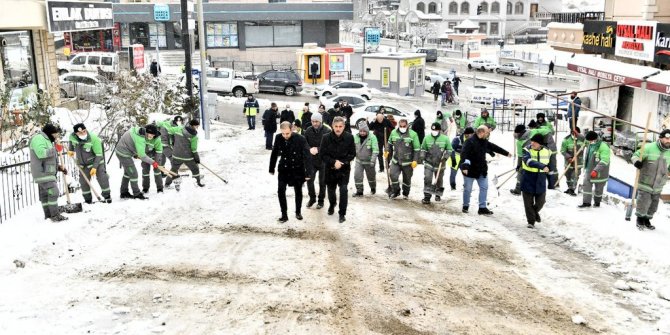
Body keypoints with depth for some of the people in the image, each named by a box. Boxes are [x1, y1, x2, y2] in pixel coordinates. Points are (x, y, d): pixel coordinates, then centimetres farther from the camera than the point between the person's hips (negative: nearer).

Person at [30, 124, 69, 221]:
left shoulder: (47, 140, 24)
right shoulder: (39, 138, -10)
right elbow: (41, 153, -26)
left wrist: (59, 167, 17)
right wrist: (55, 149, -19)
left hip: (46, 172, 11)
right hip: (42, 172, -11)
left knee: (45, 194, 12)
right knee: (53, 191, -14)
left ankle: (48, 215, 15)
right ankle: (55, 215, -13)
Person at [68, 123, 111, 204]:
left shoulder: (94, 139, -30)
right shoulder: (72, 136, -17)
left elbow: (99, 155, -25)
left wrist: (95, 167, -28)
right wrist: (71, 150, 11)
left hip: (96, 162, -4)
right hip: (83, 165, 4)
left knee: (102, 179, -7)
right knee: (84, 182, 5)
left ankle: (107, 196, 11)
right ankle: (88, 200, 19)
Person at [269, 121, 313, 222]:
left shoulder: (300, 139, -22)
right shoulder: (278, 138, -11)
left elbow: (307, 156, -20)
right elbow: (274, 153, 1)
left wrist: (308, 172, -22)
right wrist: (271, 168, 7)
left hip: (297, 169, -2)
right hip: (283, 168, 2)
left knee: (298, 191, 11)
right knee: (280, 191, -6)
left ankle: (298, 212, 32)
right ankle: (284, 215, 6)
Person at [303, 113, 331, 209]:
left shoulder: (327, 131, -15)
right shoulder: (308, 130, -4)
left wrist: (318, 149, -24)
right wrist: (309, 149, -19)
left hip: (323, 161, -2)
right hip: (311, 161, 3)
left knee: (322, 182, 11)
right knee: (309, 180, 5)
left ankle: (321, 200, 28)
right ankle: (312, 198, 27)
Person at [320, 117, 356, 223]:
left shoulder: (349, 137, -11)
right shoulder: (326, 138, -11)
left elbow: (352, 154, -5)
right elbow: (323, 155, -8)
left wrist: (341, 163, -16)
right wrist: (334, 162, -21)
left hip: (344, 169, -1)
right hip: (330, 169, 1)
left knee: (343, 190, -13)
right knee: (331, 189, 16)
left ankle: (342, 213, 1)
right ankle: (332, 204, 48)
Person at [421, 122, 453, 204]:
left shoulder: (445, 139, -4)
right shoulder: (427, 138, -2)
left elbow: (449, 150, 3)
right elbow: (423, 149, 11)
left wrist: (445, 157, -11)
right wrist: (422, 156, -4)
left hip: (440, 164, 0)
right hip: (429, 163, 0)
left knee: (439, 180, 15)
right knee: (427, 179, -12)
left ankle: (438, 194, 36)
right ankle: (427, 197, -8)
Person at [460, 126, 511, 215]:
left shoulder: (484, 142, 7)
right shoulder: (470, 141, -20)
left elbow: (494, 147, 21)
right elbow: (463, 154, -27)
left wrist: (506, 153, 31)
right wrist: (464, 166, -37)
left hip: (481, 170, 8)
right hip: (470, 170, -8)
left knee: (484, 187, 7)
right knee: (467, 189, 4)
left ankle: (482, 208, 13)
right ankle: (465, 206, 22)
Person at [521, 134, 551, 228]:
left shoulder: (547, 151, -2)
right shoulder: (527, 150, -15)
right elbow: (529, 162, -34)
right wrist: (542, 166, -46)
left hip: (540, 182, 3)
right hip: (528, 181, -3)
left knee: (540, 202, 9)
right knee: (528, 203, 3)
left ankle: (535, 212, 41)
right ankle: (531, 221, 19)